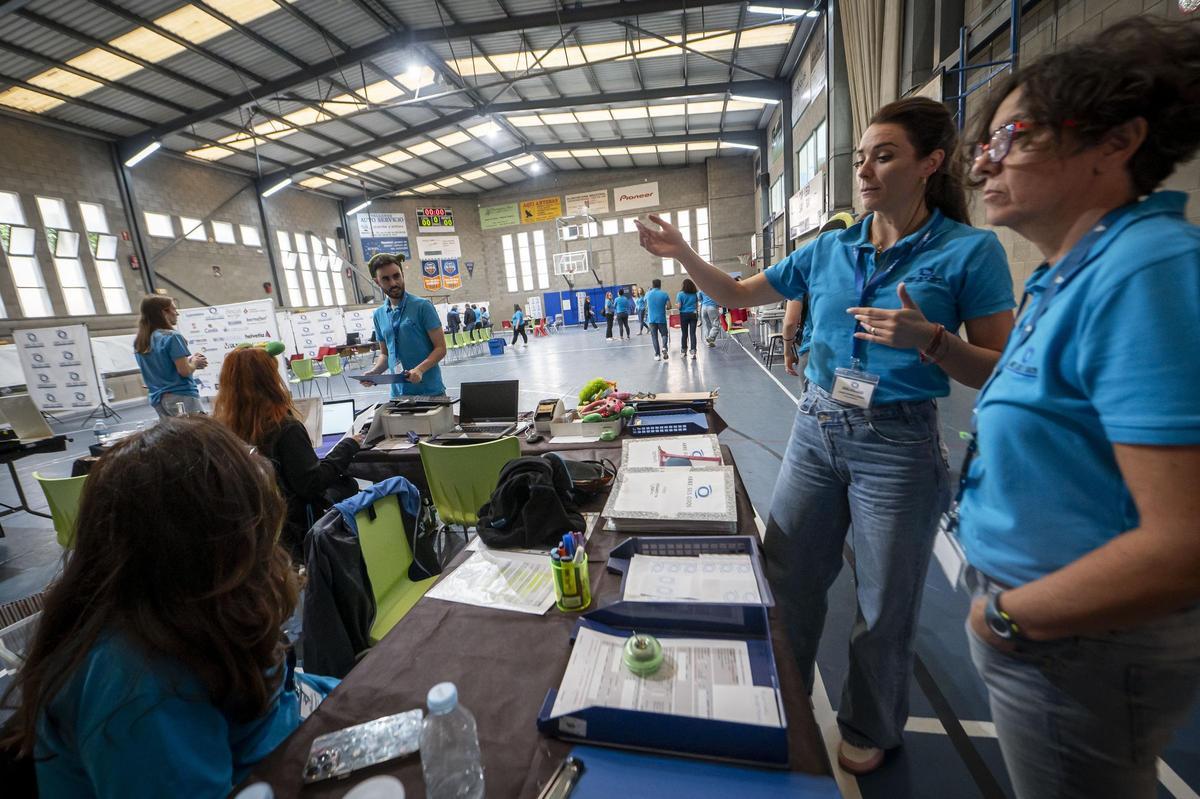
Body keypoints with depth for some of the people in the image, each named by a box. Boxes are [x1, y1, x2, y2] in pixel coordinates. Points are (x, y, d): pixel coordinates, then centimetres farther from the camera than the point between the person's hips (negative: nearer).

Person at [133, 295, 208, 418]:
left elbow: (163, 368, 19)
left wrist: (190, 360, 15)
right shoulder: (171, 337, -12)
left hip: (158, 399, 8)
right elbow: (184, 371, -16)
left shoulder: (138, 342, 11)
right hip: (181, 396, -8)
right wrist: (195, 362, 4)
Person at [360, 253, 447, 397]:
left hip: (430, 391, -4)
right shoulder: (378, 315, 9)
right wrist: (374, 371, -1)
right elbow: (385, 354, 18)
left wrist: (420, 369, -23)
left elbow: (440, 348, -9)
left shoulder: (422, 306, -7)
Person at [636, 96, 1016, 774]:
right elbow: (737, 295, 11)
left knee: (886, 605, 13)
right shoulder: (829, 250, 5)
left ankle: (872, 730, 43)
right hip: (816, 431, 4)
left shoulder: (970, 251, -7)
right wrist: (683, 254, -2)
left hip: (899, 444, -4)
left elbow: (1001, 373, -7)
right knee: (789, 578, 16)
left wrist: (929, 338, -25)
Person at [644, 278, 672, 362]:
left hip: (651, 319, 1)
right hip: (662, 318, -1)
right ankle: (664, 348, -14)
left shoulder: (648, 294, 0)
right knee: (664, 334, 13)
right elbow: (669, 306, -9)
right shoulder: (664, 294, -5)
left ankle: (657, 354, 5)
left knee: (654, 336, 8)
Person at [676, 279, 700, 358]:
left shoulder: (680, 294, -5)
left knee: (684, 333, 8)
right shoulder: (695, 294, 4)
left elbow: (679, 306, -8)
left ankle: (684, 351, 18)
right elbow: (697, 305, 6)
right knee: (692, 333, -1)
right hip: (693, 314, 2)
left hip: (684, 314, -2)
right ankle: (693, 351, -9)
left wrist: (679, 308, 12)